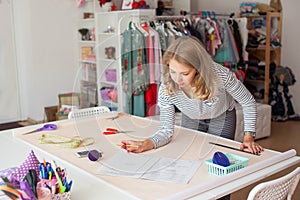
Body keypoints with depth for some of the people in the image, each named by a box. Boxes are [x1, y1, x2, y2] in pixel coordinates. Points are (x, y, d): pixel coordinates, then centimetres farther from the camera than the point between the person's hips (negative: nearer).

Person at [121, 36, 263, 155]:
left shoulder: (221, 75, -39)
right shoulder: (166, 88, -34)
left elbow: (249, 103, -21)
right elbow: (166, 131, -26)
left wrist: (249, 137, -25)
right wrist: (148, 143, -45)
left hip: (222, 118, -1)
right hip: (190, 120, 1)